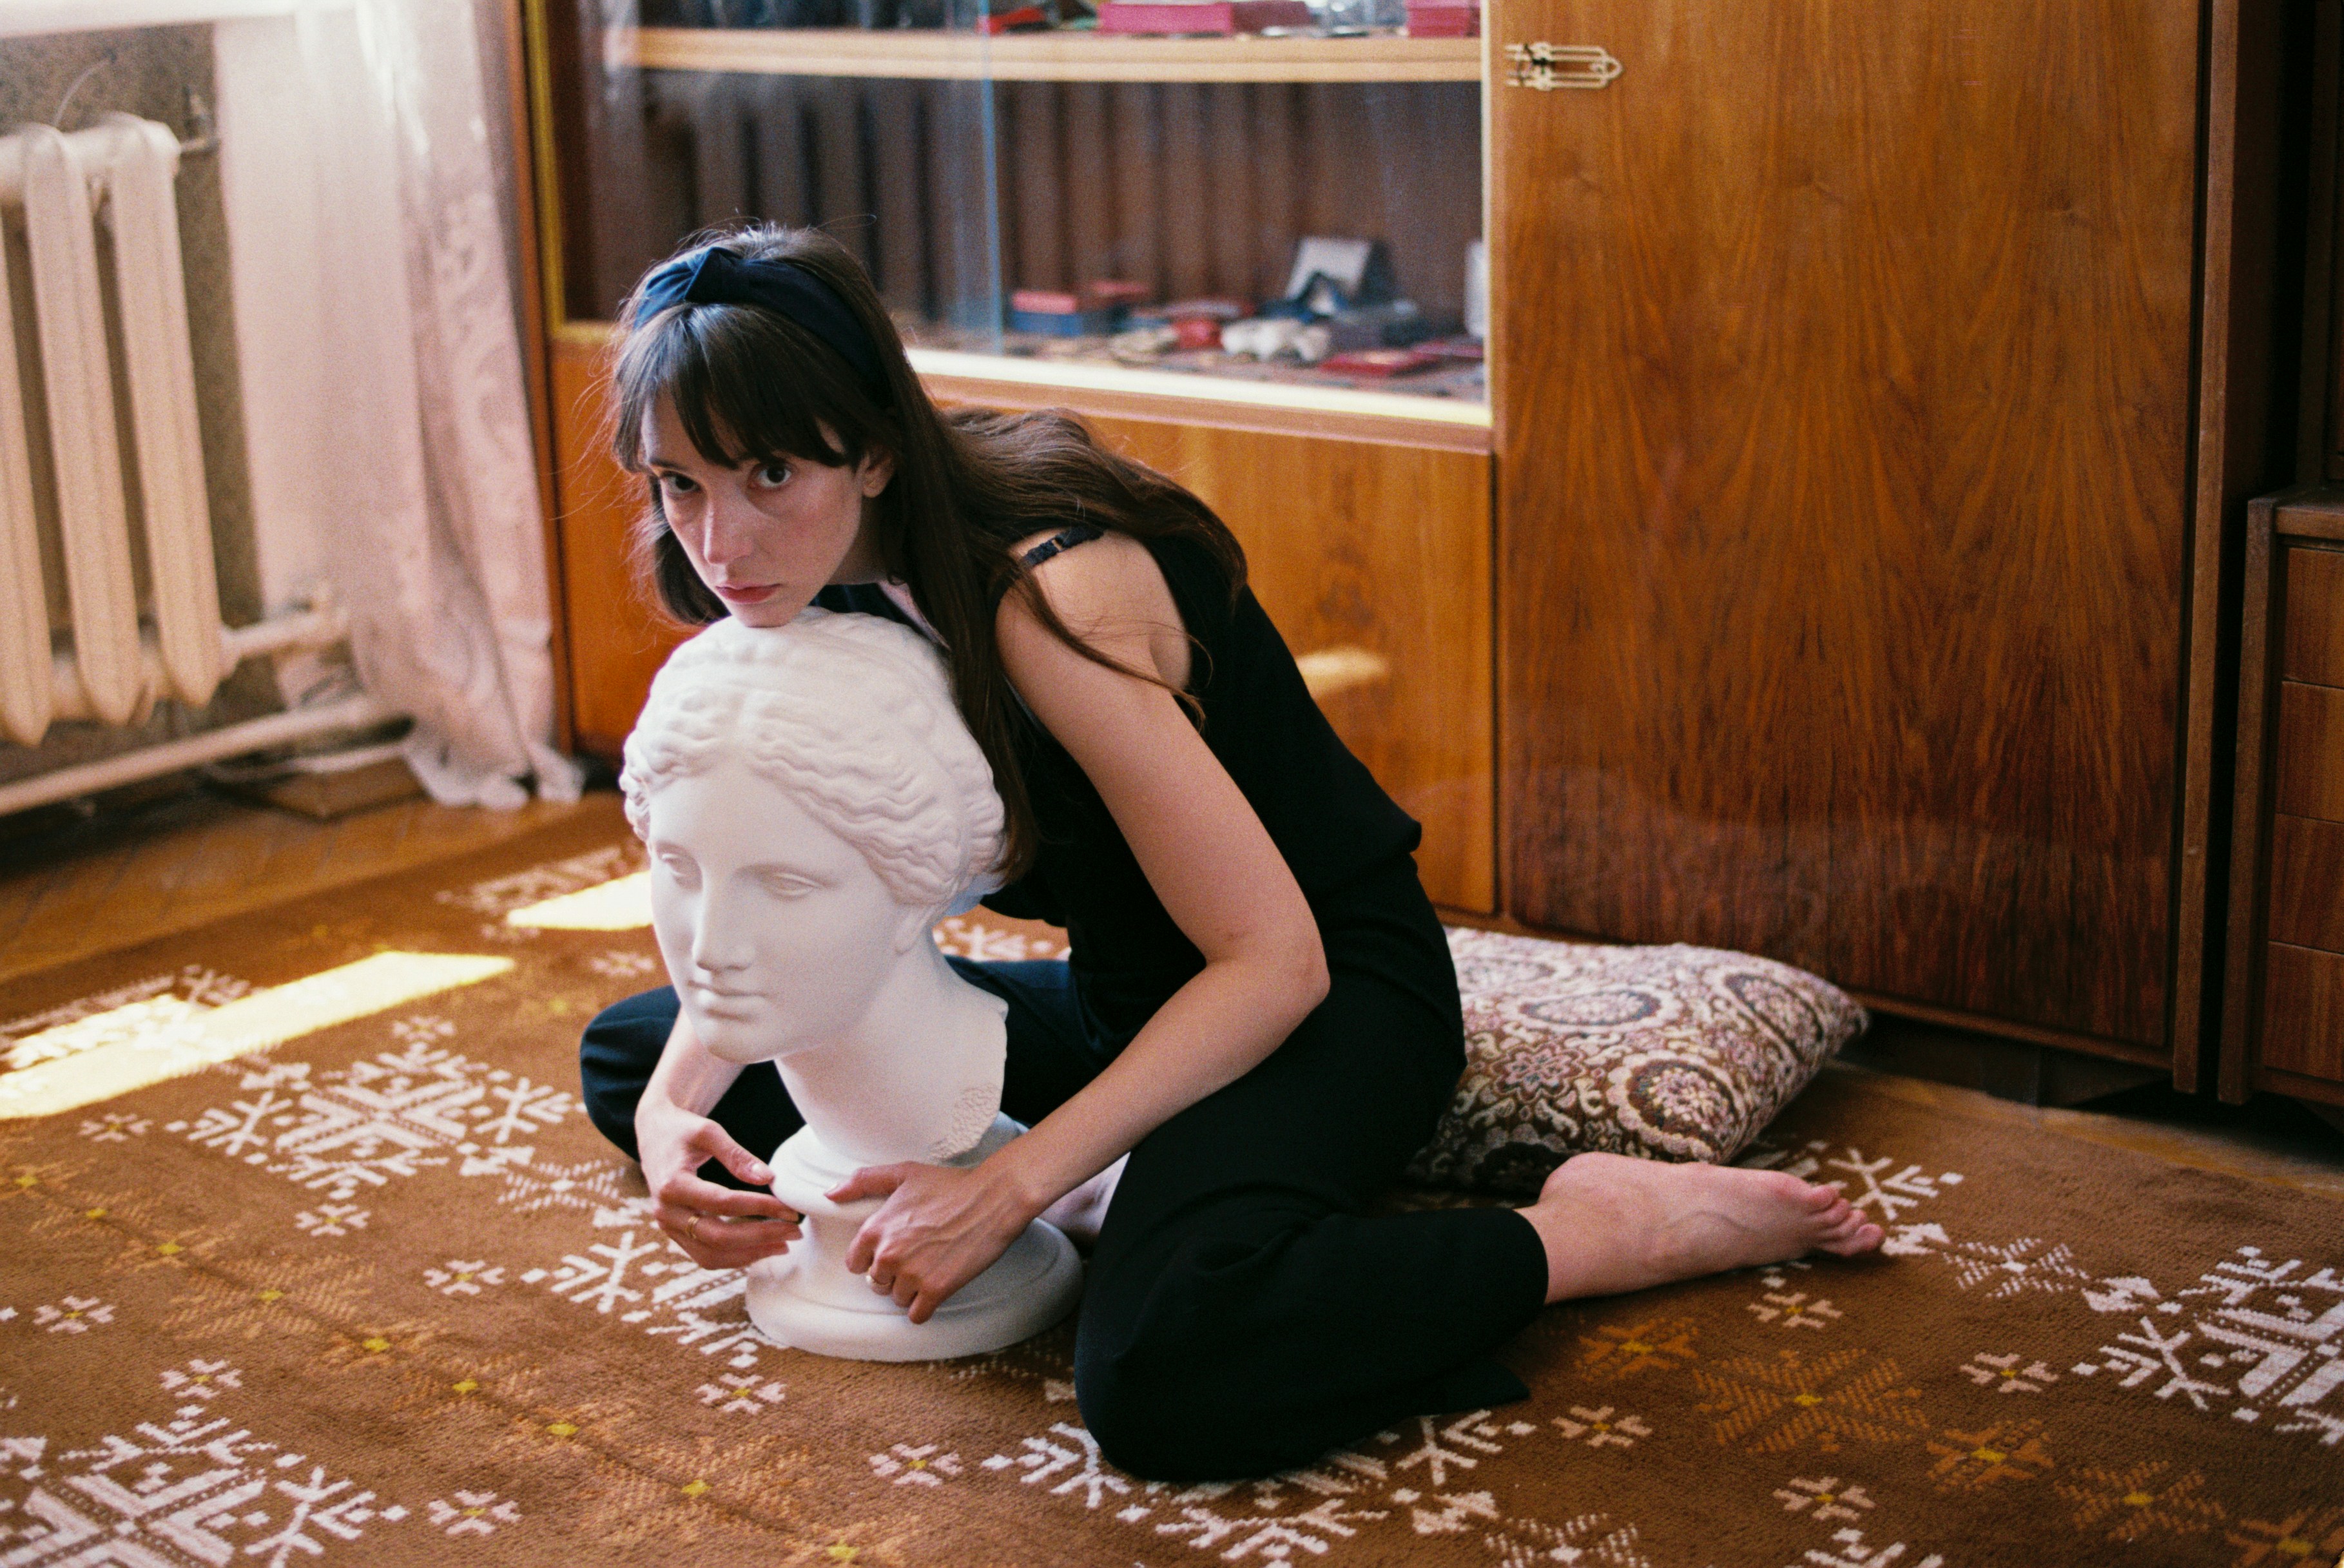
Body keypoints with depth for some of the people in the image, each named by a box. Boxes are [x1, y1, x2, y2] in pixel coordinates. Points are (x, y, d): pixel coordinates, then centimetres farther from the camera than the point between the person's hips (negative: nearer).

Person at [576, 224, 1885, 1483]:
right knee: (632, 1053, 4)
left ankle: (1598, 1229, -15)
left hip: (1331, 994, -8)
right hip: (1122, 996, 9)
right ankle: (1113, 1199, -5)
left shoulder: (1052, 596, -28)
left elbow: (1275, 961, -27)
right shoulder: (807, 584, -4)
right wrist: (671, 1109, -15)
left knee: (1159, 1377, -39)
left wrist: (1010, 1185, -31)